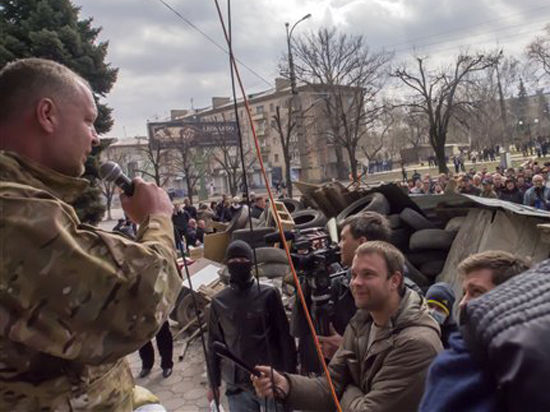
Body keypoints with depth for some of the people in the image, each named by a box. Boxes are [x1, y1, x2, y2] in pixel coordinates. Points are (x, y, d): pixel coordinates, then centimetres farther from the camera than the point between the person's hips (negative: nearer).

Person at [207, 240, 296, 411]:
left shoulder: (268, 294, -5)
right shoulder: (218, 302, 1)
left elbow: (285, 337, -2)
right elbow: (214, 344, 9)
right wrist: (214, 384, 12)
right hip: (237, 387, 2)